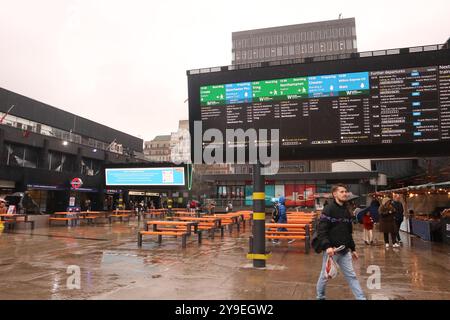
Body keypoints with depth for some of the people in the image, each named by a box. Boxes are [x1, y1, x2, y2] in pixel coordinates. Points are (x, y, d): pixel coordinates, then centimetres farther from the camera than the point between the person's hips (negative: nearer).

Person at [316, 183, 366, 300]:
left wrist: (353, 249, 19)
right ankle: (320, 296, 29)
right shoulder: (328, 209, -13)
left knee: (351, 276, 9)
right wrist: (327, 246, -30)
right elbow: (321, 230, -20)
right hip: (331, 250, -6)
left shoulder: (347, 211, 11)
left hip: (345, 251, 6)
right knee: (325, 275, 9)